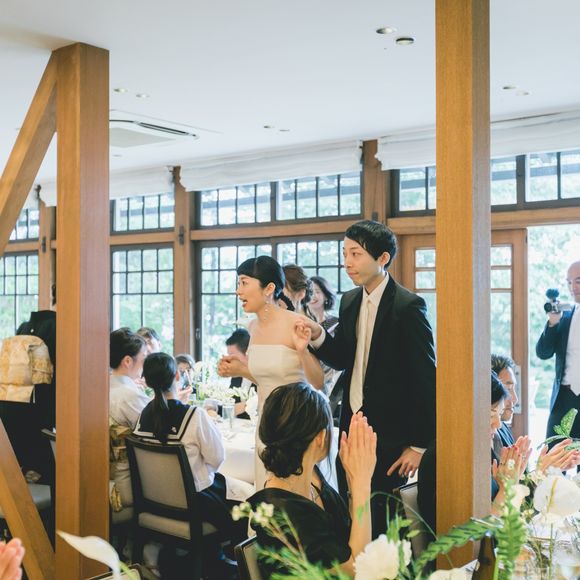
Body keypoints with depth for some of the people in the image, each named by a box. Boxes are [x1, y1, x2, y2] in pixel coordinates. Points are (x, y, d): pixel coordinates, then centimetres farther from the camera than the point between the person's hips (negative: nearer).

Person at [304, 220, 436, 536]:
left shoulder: (408, 306, -14)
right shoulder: (349, 301, 8)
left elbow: (426, 377, -14)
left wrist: (420, 445, -13)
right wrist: (318, 336, -9)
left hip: (390, 433, -6)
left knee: (382, 519, 1)